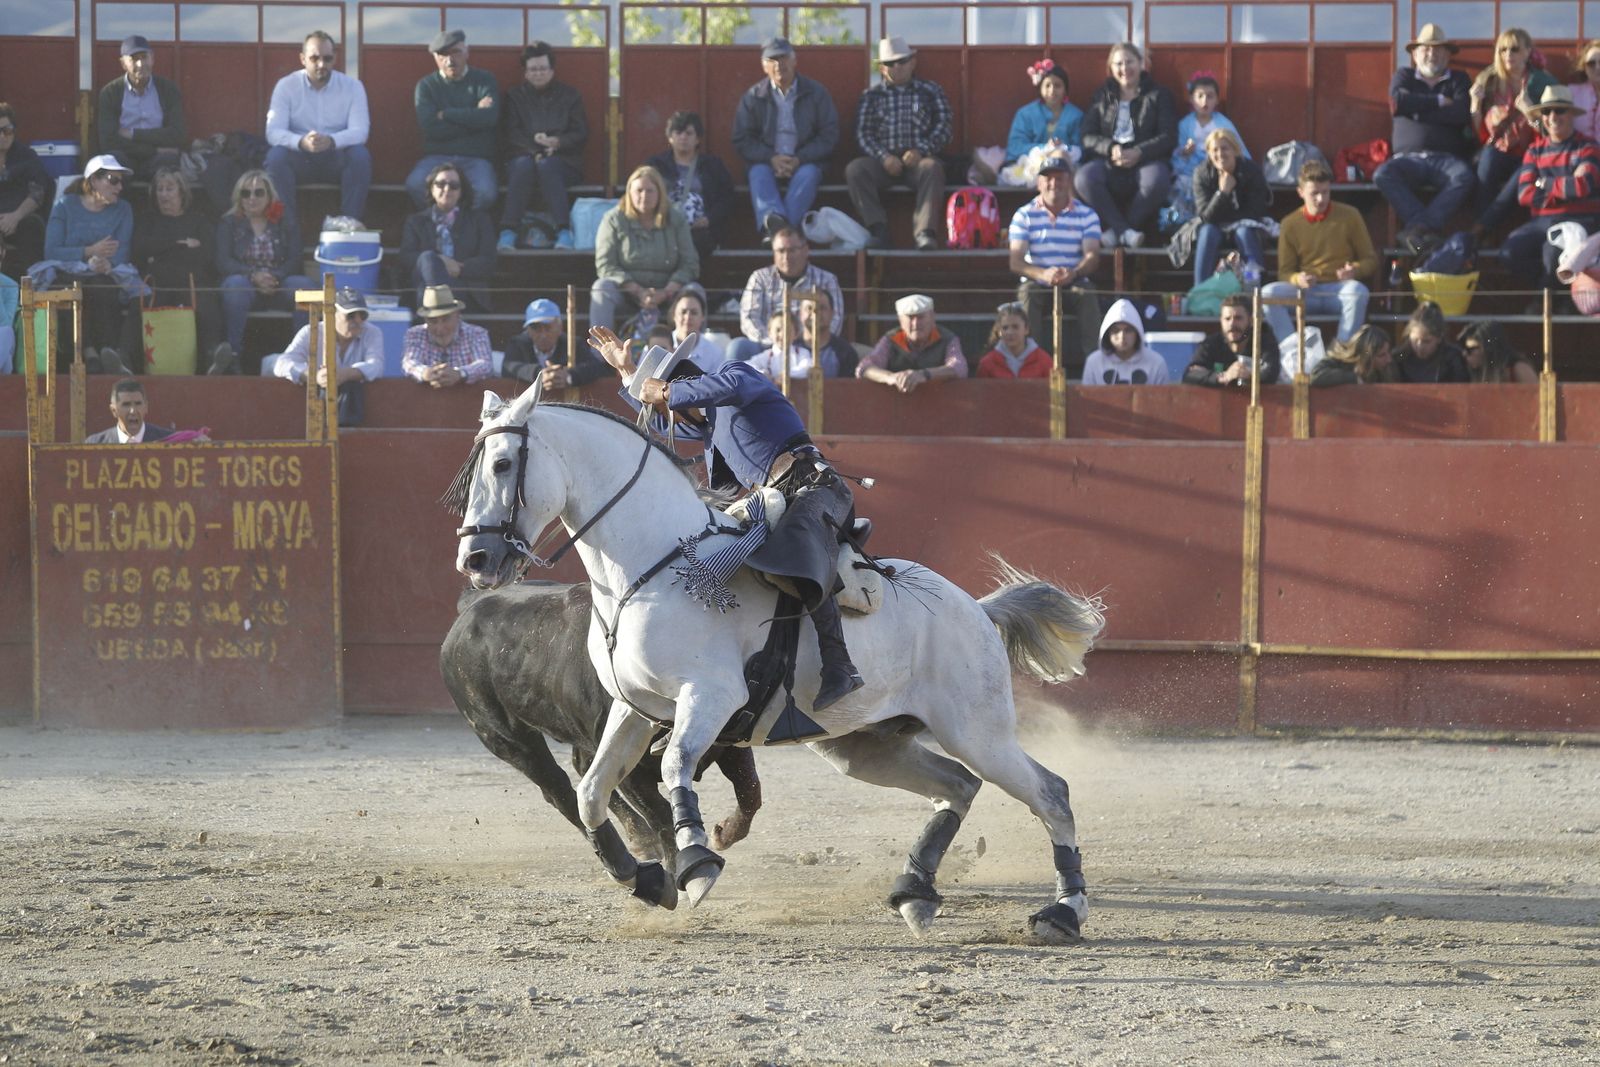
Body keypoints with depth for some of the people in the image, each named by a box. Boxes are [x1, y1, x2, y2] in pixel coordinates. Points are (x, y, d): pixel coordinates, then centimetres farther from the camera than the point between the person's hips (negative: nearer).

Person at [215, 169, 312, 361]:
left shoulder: (284, 221, 13)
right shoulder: (228, 223, 10)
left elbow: (294, 260, 2)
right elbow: (223, 262, -3)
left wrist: (275, 277, -20)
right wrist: (254, 276, -21)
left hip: (279, 284, 1)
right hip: (245, 283, -1)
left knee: (303, 284, -30)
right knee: (234, 284, -37)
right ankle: (233, 351, -36)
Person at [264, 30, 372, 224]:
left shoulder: (352, 86, -2)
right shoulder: (286, 86, -3)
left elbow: (360, 131, -12)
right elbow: (273, 132, -13)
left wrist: (331, 141, -35)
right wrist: (301, 142, -36)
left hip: (337, 158, 0)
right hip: (299, 157, 0)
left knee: (360, 155, -31)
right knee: (275, 156, -31)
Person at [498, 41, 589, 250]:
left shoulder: (569, 96, 18)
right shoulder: (514, 97, 18)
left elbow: (581, 134, 8)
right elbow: (511, 135, 4)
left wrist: (557, 143, -12)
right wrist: (535, 146, -14)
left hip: (562, 159, -1)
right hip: (524, 155, 1)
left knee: (546, 166, -37)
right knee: (523, 165, -36)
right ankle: (508, 231, -47)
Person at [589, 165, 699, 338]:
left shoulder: (677, 220, 3)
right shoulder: (614, 220, -1)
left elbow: (690, 265, -2)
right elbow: (605, 266, -9)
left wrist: (665, 293, -20)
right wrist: (639, 292, -20)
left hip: (666, 292, 1)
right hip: (626, 291, -1)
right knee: (602, 287, -31)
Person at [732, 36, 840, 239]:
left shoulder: (816, 93, 5)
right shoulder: (753, 97, 7)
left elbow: (830, 136, 1)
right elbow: (741, 140, 3)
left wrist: (800, 159, -13)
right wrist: (771, 159, -13)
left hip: (803, 163, -1)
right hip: (766, 161, 1)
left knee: (808, 174, -33)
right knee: (759, 173, -32)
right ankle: (773, 218, -60)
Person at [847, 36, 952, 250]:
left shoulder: (930, 92, 16)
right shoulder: (871, 96, 19)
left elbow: (943, 129, 6)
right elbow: (863, 134, 7)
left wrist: (920, 151, -13)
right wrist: (884, 157, -12)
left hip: (918, 159, -1)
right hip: (883, 160, 1)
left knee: (932, 168, -36)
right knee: (855, 169, -29)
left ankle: (925, 233, -46)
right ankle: (878, 230, -35)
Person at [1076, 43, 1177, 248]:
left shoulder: (1158, 95, 12)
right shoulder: (1102, 97, 18)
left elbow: (1169, 137, 1)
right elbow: (1088, 137, 8)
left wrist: (1138, 152, -16)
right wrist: (1111, 148, -14)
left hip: (1146, 160, -1)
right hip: (1108, 160, 1)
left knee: (1156, 179, -38)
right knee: (1084, 177, -33)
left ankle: (1117, 231, -22)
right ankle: (1125, 231, -30)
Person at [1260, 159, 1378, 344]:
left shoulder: (1349, 216, 5)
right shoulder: (1290, 225, 8)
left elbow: (1370, 261, 9)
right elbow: (1285, 272, 10)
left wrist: (1355, 270, -14)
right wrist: (1297, 279, -15)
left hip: (1339, 291, -1)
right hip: (1306, 294, 1)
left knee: (1358, 291, -36)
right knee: (1268, 293, -27)